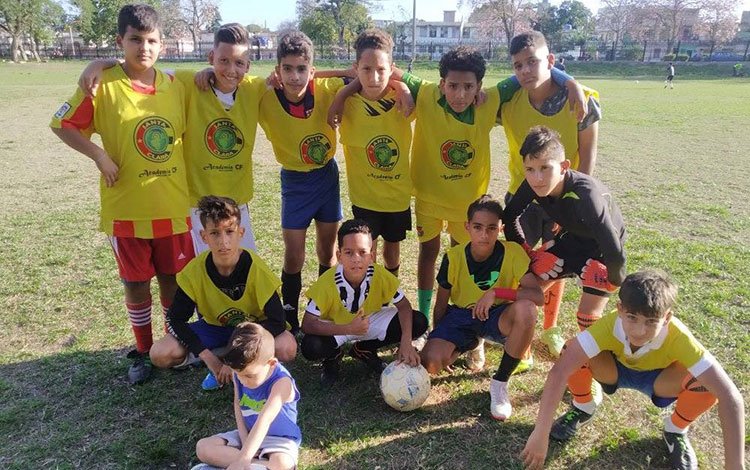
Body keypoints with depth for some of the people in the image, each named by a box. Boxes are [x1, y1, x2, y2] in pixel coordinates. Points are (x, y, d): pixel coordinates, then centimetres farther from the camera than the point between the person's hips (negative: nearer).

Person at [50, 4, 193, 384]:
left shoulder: (174, 86, 1)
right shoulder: (103, 84, -8)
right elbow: (62, 125, -2)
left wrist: (182, 178, 9)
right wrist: (99, 155, -14)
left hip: (173, 206, 3)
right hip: (127, 208, -2)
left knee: (172, 278, 14)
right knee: (136, 283, 11)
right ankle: (143, 351, 30)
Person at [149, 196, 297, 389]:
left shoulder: (256, 269, -26)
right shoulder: (195, 271, -20)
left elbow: (276, 321, -25)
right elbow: (175, 319, -13)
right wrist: (208, 357, -23)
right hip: (213, 327, 3)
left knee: (287, 349, -33)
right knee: (159, 355, -19)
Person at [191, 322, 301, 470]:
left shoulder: (281, 382, -30)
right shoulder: (239, 374, -11)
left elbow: (264, 421, -39)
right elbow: (238, 404, 4)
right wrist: (244, 440, -9)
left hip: (279, 438, -6)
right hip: (248, 433, 6)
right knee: (203, 447, -12)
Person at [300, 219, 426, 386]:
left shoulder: (380, 276, -25)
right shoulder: (328, 282, -30)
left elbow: (404, 306, -15)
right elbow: (307, 324, -29)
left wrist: (406, 342, -32)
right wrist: (349, 329, -42)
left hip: (370, 320, 3)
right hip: (338, 327, -3)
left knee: (418, 323, -17)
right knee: (310, 348, -35)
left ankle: (364, 350, 5)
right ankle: (333, 356, 6)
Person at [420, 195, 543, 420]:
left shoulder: (512, 252, -18)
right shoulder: (454, 257, -14)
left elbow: (538, 296, -27)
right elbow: (441, 304, -1)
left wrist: (496, 293, -35)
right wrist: (438, 340, 1)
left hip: (497, 317, -1)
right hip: (461, 315, 2)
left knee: (526, 309, -37)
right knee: (431, 361, -24)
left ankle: (500, 383, -15)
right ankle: (470, 345, 15)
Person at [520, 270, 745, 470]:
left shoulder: (678, 337, -37)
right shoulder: (609, 325, -37)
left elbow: (730, 396, -40)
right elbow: (559, 371, -43)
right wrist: (541, 433, -47)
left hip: (658, 379, 0)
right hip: (617, 370, 0)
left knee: (704, 383, -32)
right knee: (571, 352, -30)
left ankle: (676, 431, 1)